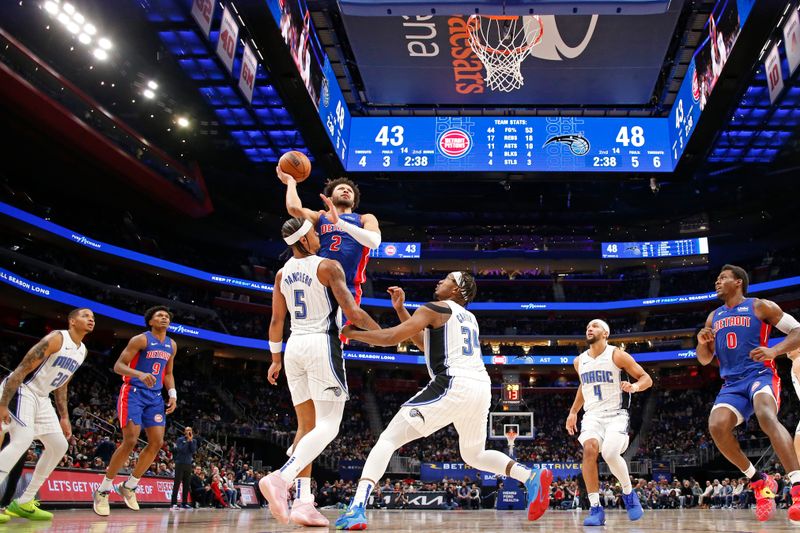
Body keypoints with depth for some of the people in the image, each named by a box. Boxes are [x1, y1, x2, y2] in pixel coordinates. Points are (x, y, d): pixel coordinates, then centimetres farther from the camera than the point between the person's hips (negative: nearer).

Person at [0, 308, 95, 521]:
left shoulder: (82, 351, 9)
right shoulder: (56, 338, -18)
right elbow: (21, 370, -21)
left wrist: (64, 418, 15)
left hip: (41, 398, 10)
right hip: (20, 391, -9)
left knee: (59, 446, 5)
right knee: (23, 438, -29)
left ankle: (24, 503, 11)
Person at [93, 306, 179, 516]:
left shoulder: (171, 345, 12)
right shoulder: (140, 339, -9)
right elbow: (118, 366, -14)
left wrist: (172, 394, 6)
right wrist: (140, 374, -32)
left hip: (155, 396, 7)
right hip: (133, 393, -7)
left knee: (157, 442, -1)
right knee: (130, 441, -14)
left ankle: (128, 486, 15)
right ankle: (103, 490, 1)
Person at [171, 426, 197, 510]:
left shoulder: (193, 441, 12)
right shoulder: (180, 439, 1)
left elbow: (193, 451, -3)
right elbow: (180, 450, -13)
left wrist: (191, 440, -7)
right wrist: (187, 441, -10)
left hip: (188, 464, 4)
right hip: (180, 463, -4)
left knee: (187, 484, 4)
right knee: (177, 483, -7)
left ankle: (184, 503, 10)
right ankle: (174, 503, -8)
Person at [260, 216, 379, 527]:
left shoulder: (282, 273, 12)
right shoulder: (328, 266, -7)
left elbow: (276, 321, 15)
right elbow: (352, 312, -13)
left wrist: (276, 359, 25)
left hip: (294, 347, 7)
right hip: (322, 344, -7)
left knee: (306, 425, 9)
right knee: (328, 426, -7)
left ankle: (302, 503, 2)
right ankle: (281, 478, -26)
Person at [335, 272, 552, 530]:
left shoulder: (434, 308, 4)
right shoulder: (469, 318, 28)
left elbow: (390, 338, -3)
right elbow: (425, 343, 35)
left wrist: (351, 333, 11)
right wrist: (399, 309, 32)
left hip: (453, 386, -8)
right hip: (481, 388, 8)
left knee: (387, 439, -3)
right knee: (474, 455, 29)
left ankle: (357, 508, -17)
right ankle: (532, 477, 8)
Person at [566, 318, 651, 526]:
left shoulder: (617, 355, -5)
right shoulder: (579, 361, 11)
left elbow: (646, 378, -3)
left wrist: (635, 386, -24)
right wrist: (573, 411, 24)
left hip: (616, 414, -3)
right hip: (592, 415, 4)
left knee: (610, 454, -28)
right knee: (589, 450, -26)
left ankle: (628, 494, 3)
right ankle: (595, 508, -21)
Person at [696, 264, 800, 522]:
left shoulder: (760, 306, 2)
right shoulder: (713, 317, 17)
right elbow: (705, 359, 22)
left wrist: (774, 350, -20)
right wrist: (702, 343, -2)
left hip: (761, 375, -5)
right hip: (732, 384, 5)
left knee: (766, 416, -37)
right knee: (717, 426, -22)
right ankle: (759, 481, -3)